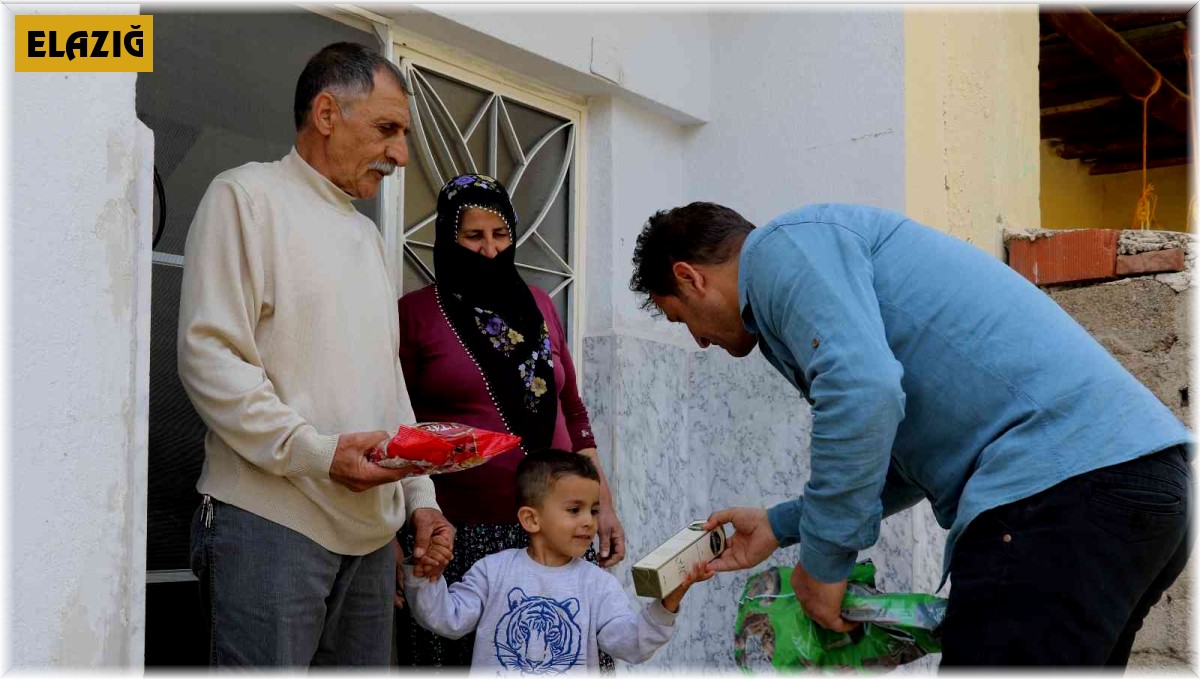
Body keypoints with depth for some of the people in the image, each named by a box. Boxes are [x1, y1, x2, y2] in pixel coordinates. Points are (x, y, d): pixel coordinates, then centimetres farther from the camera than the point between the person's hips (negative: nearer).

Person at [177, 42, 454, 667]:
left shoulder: (368, 234, 22)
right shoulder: (247, 196, -1)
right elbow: (209, 358, -12)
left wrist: (421, 497, 14)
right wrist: (317, 453, -19)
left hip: (371, 531, 7)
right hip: (272, 521, -7)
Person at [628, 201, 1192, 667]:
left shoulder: (782, 244, -2)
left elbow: (861, 392, -21)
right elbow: (908, 459, 31)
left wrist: (823, 560, -8)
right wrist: (779, 526, 30)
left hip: (1061, 485, -11)